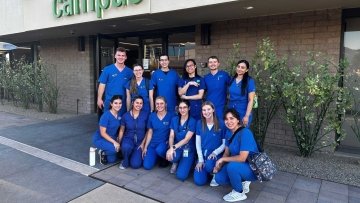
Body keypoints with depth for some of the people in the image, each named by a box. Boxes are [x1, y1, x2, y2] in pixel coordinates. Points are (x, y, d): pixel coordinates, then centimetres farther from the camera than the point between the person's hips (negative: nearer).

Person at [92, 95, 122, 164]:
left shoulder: (120, 114, -6)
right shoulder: (106, 115, -24)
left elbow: (119, 129, 5)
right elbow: (103, 133, -23)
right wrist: (114, 142, -28)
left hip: (111, 138, 6)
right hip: (100, 139, -6)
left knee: (112, 160, -1)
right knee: (115, 148, -30)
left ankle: (105, 152, 27)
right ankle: (103, 152, -1)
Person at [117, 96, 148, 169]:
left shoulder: (145, 115, -5)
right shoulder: (125, 115, -1)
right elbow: (122, 130, 8)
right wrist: (119, 143, -1)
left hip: (140, 141, 0)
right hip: (128, 139, 1)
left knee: (135, 164, -18)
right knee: (126, 146, -37)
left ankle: (137, 155, 19)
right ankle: (125, 162, -4)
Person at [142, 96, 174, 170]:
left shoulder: (170, 116, -8)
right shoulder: (152, 116, 1)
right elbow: (150, 132, 6)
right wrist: (145, 147, 4)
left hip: (165, 142, -3)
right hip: (153, 143, 3)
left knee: (159, 150, -37)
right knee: (147, 166, -10)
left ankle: (166, 158, -1)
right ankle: (156, 156, 22)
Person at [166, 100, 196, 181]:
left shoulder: (192, 121, -12)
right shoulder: (174, 119, 1)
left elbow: (186, 139, -17)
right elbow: (171, 136, -3)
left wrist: (173, 147, -28)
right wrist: (171, 147, -23)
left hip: (188, 149, -3)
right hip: (177, 147, 3)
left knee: (181, 176, -18)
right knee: (170, 155, -35)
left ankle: (185, 163, 17)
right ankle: (175, 162, 4)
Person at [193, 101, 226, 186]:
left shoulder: (221, 124, -10)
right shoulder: (199, 123, 0)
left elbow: (225, 143, -4)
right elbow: (198, 143, 2)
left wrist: (215, 153, -18)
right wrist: (200, 160, -5)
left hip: (215, 155, -3)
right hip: (202, 155, 3)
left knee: (209, 166, -36)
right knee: (199, 181, -12)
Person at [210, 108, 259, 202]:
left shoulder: (245, 133, -26)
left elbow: (242, 158, -31)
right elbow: (226, 153, 6)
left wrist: (223, 159, -19)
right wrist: (219, 165, -10)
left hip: (253, 168, -8)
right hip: (238, 166, 8)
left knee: (232, 166, -34)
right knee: (219, 178, -4)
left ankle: (239, 193, -8)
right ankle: (243, 181, 18)